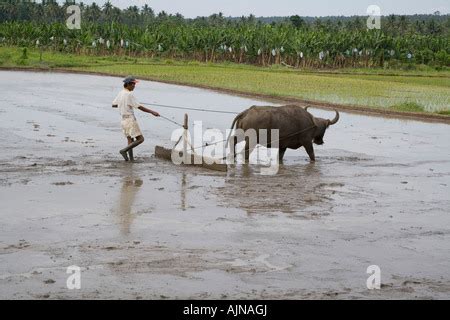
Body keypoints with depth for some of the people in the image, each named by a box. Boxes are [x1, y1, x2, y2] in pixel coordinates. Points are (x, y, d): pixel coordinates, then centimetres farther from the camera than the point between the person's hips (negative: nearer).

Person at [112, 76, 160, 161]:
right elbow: (139, 107, -19)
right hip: (130, 119, -9)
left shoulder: (120, 93, 9)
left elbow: (113, 105, 19)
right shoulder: (129, 94, -16)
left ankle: (131, 157, 7)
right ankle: (124, 150, -16)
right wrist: (152, 112, -17)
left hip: (123, 119, 9)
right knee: (140, 139, -8)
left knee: (130, 140, 12)